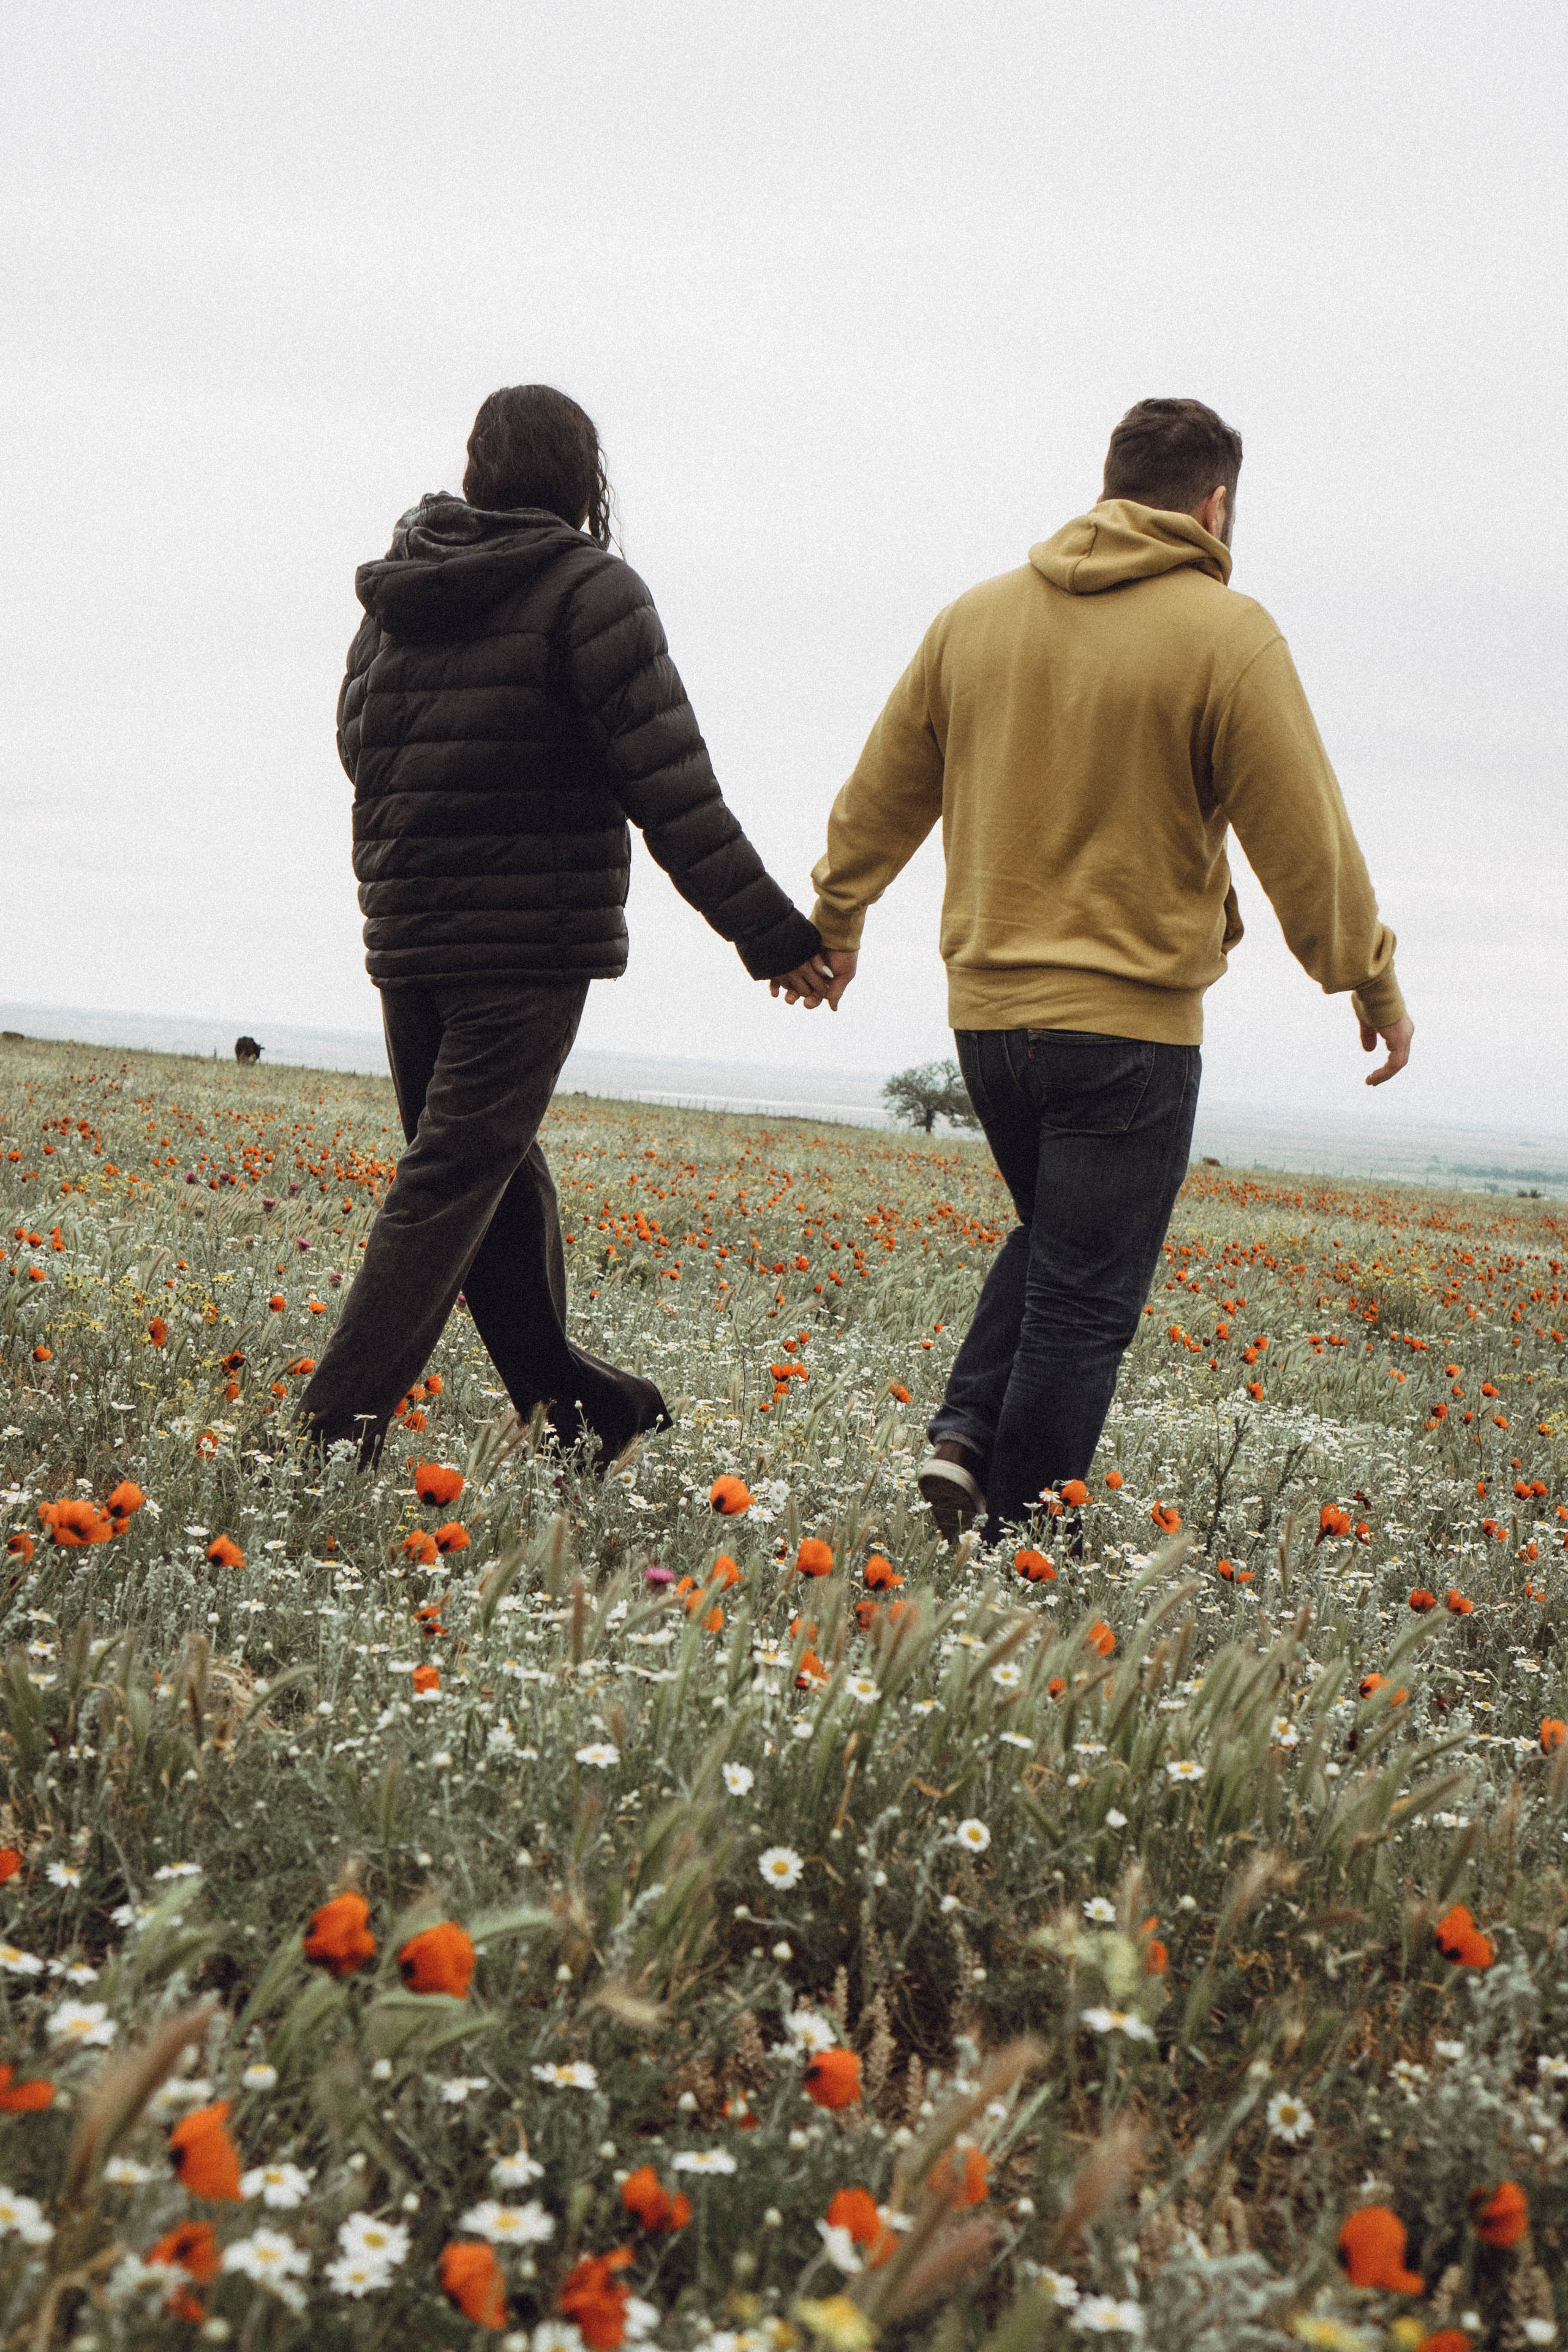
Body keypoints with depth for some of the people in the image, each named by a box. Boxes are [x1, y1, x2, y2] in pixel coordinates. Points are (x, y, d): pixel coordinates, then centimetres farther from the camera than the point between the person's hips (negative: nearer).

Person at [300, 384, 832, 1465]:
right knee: (454, 1183, -4)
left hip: (404, 934, 7)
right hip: (531, 941, -7)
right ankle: (339, 1430, -7)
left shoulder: (397, 595, 13)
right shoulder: (591, 589, -8)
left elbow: (359, 748, 19)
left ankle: (567, 1394, 25)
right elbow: (672, 787, -14)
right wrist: (774, 932, -11)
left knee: (496, 1170, 16)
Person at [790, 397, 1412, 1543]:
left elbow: (878, 796, 16)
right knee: (1084, 1300, 3)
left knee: (1054, 1236, 25)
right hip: (1130, 1019, -5)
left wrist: (836, 921, 31)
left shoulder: (976, 617, 7)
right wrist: (1375, 986, 5)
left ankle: (965, 1435, 10)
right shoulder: (1227, 635, -8)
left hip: (987, 1009, 6)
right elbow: (1306, 840, -8)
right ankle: (1016, 1542, 7)